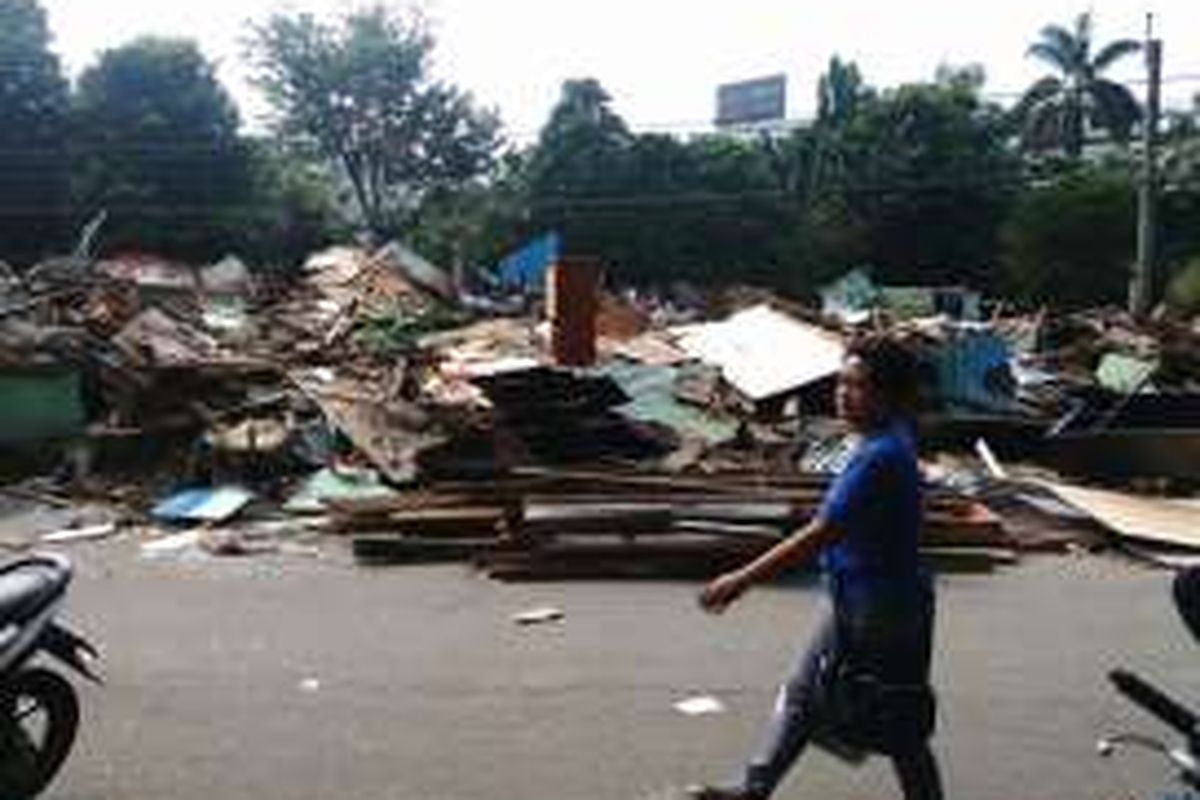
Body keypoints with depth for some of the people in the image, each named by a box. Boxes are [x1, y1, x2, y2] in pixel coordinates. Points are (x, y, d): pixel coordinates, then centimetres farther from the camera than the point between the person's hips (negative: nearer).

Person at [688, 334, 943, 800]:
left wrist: (742, 581, -25)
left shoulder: (880, 457, -26)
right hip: (858, 604, 10)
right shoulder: (887, 441, 4)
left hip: (882, 611, -10)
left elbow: (818, 536, -28)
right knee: (802, 695, 17)